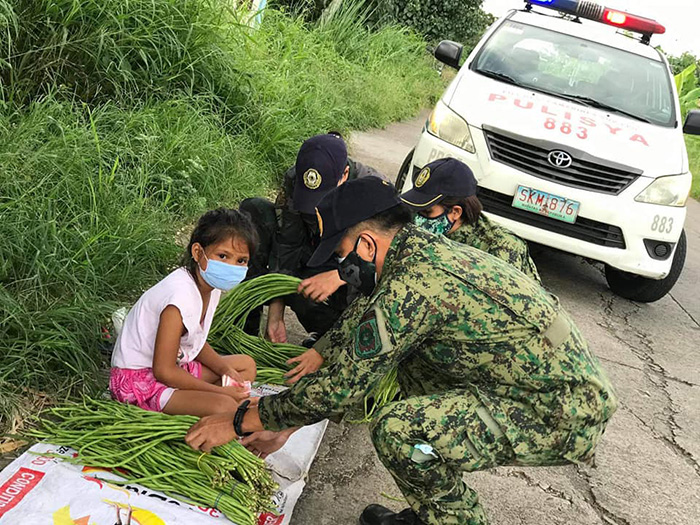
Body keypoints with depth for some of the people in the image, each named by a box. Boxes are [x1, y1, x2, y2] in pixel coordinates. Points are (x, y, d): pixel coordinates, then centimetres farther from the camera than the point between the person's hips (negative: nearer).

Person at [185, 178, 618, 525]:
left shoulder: (411, 286, -21)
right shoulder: (431, 249, 10)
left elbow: (341, 388, -17)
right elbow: (358, 355, 16)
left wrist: (240, 422, -4)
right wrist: (281, 425, 19)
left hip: (562, 417, -10)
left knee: (396, 431, -22)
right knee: (409, 357, 16)